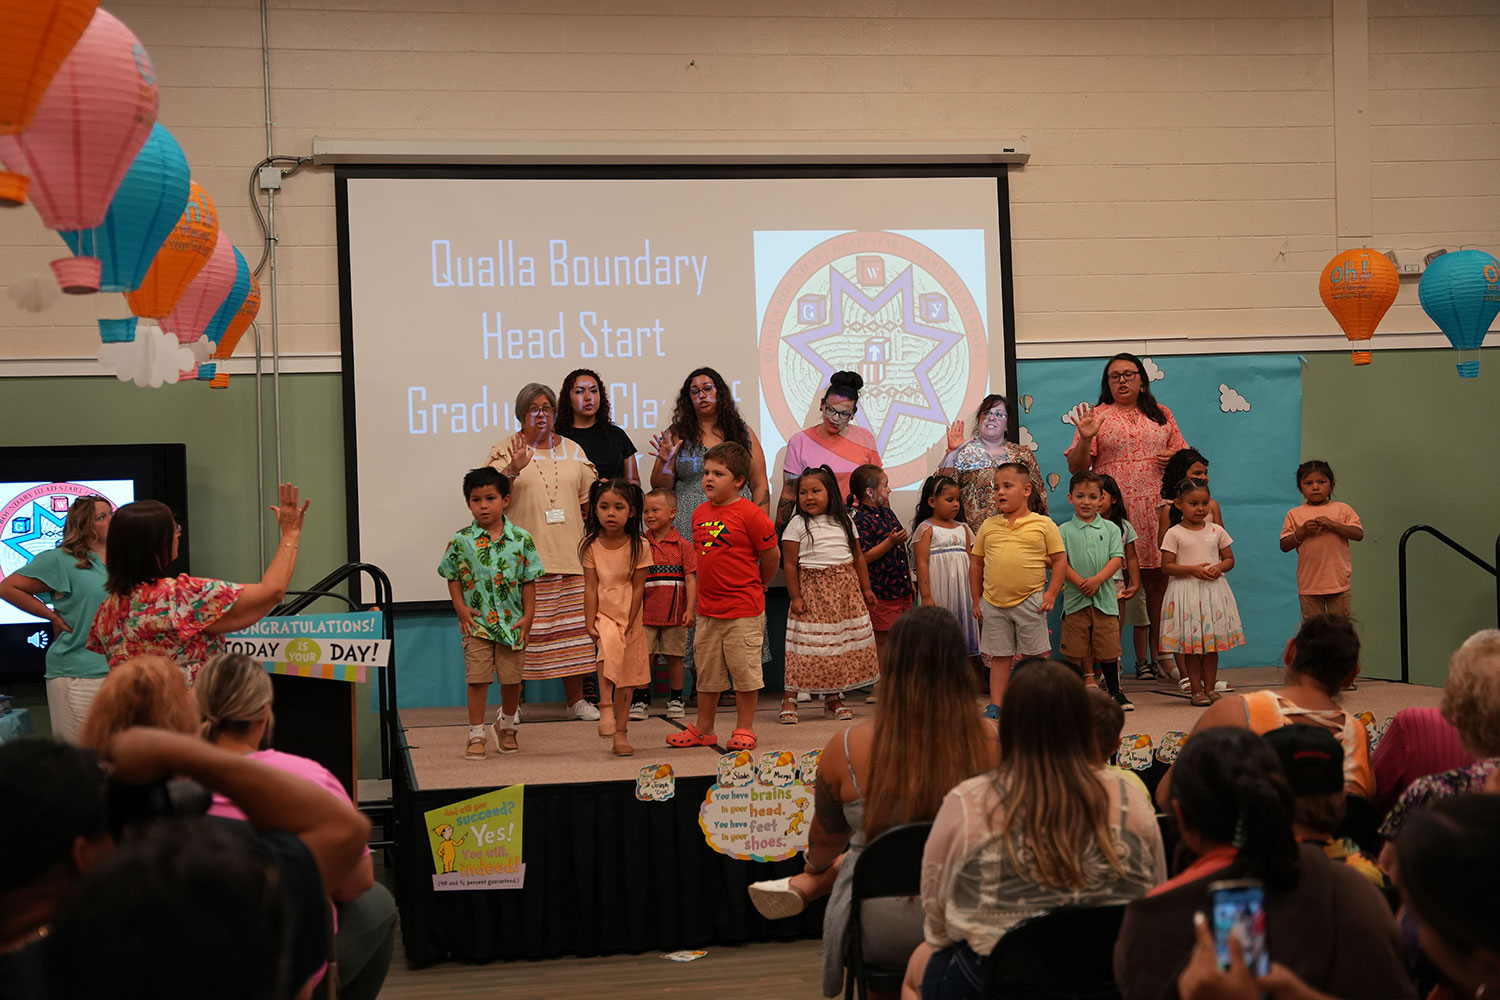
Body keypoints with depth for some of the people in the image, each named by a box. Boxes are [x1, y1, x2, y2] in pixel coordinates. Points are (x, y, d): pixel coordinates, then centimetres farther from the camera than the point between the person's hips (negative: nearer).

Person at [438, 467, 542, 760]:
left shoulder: (521, 538, -3)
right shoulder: (461, 540, -4)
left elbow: (529, 579, 1)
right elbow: (453, 577, 4)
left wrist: (528, 616, -2)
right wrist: (461, 609, -7)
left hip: (513, 621, 1)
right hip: (476, 622, -1)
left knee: (512, 678, 9)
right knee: (476, 678, -1)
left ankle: (507, 726, 33)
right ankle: (476, 735, 9)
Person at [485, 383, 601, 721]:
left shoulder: (572, 451, 15)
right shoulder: (505, 451, 3)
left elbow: (589, 501, 19)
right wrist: (513, 469, -26)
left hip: (569, 554, 4)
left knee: (572, 626, 4)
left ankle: (576, 699, 13)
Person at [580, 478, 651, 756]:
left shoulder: (639, 546, -7)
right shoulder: (591, 545, -3)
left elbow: (638, 588, -6)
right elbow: (591, 588, -4)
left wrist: (628, 625, -11)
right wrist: (590, 624, -12)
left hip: (629, 618, 1)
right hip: (603, 615, -1)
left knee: (626, 679, 5)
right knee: (609, 643, -33)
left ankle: (621, 733, 16)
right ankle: (606, 706, -27)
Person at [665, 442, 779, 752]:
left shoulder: (750, 514, -13)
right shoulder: (700, 513, 7)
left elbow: (771, 556, -5)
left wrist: (757, 586, 8)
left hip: (743, 610, -6)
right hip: (708, 608, 6)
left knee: (744, 670, 2)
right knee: (707, 672, 14)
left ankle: (744, 729, 13)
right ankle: (703, 730, 24)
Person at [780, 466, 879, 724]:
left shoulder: (844, 521, 10)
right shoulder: (797, 524, -3)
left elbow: (858, 557, 16)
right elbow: (790, 564, -5)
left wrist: (866, 589, 13)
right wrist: (795, 596, -10)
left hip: (845, 591, 4)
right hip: (812, 590, -4)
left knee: (842, 643, 5)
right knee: (806, 646, -8)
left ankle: (833, 698, 15)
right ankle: (790, 698, -4)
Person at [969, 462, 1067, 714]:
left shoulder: (1043, 524, 0)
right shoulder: (988, 526, 8)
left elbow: (1060, 560, 2)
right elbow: (976, 563, 14)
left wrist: (1051, 594, -6)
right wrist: (977, 600, 10)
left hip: (1029, 602, -2)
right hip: (993, 603, 2)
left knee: (1034, 656, 6)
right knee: (999, 657, 8)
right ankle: (995, 706, 13)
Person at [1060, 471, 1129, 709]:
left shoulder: (1110, 528, 8)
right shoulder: (1064, 530, 4)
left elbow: (1117, 559, -1)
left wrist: (1097, 579, -15)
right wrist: (1080, 583, -15)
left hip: (1105, 598, 1)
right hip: (1075, 599, -1)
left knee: (1109, 649, 4)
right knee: (1075, 651, 2)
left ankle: (1115, 691, 17)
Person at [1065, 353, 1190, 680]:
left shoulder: (1161, 415, 16)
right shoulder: (1098, 416, 7)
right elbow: (1076, 467, 2)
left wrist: (1173, 457, 0)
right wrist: (1085, 439, -15)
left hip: (1156, 506, 3)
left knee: (1158, 579, 2)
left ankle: (1159, 655, 11)